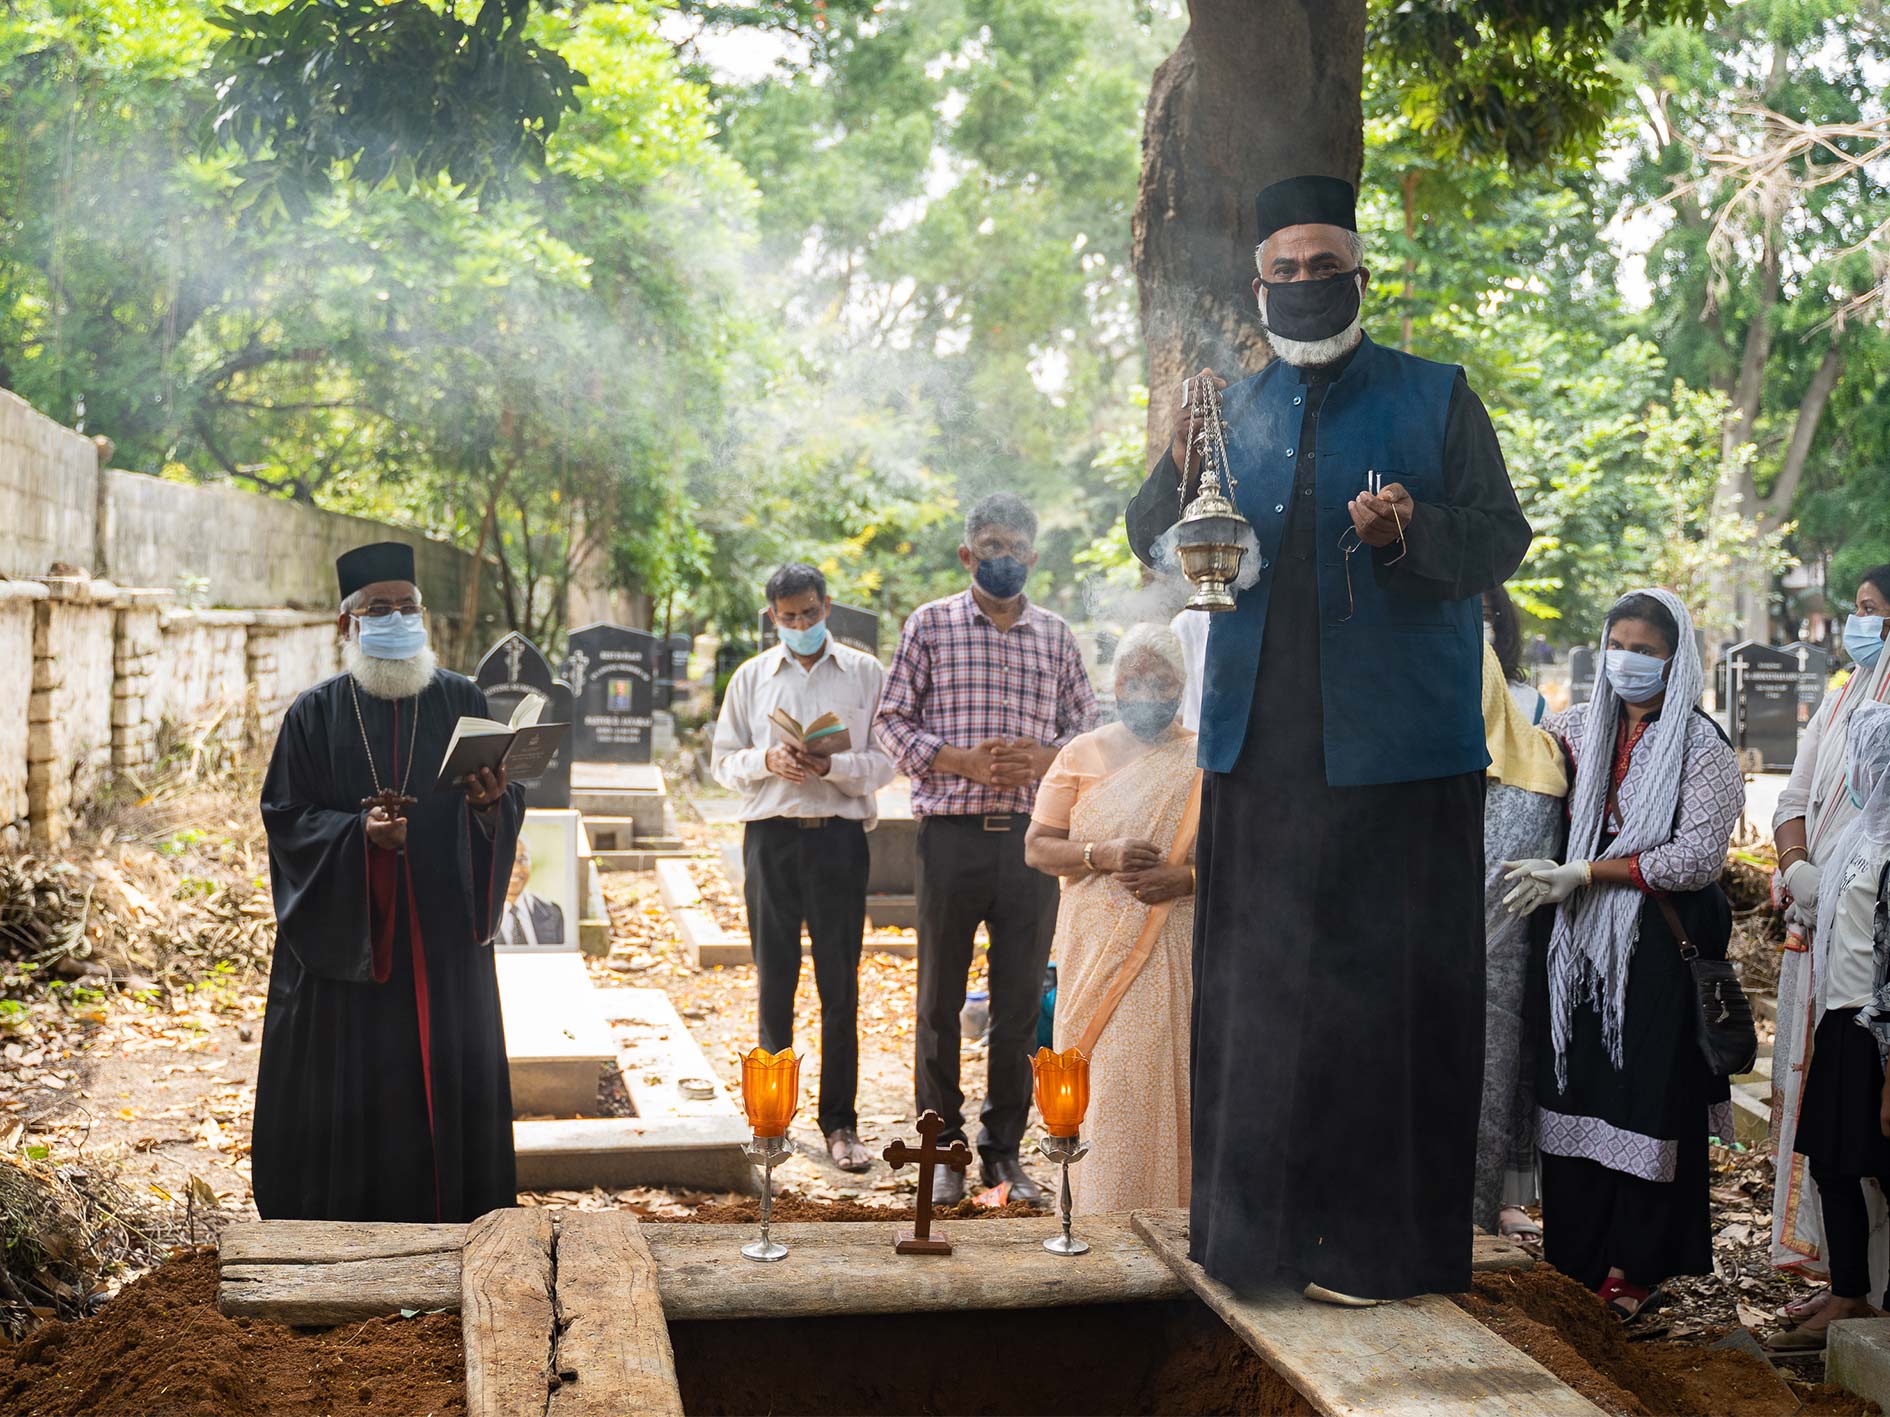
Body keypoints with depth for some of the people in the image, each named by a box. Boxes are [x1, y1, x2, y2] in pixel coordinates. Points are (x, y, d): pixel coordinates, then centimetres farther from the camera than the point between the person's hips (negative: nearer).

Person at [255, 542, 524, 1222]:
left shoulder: (461, 701, 4)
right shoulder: (315, 713, 1)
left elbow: (509, 803, 2)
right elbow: (286, 816, -3)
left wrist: (491, 803, -21)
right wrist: (359, 832, -20)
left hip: (443, 935, 1)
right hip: (343, 932, -1)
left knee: (448, 1081, 5)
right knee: (350, 1087, 3)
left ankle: (452, 1216, 18)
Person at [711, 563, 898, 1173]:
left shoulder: (864, 673, 7)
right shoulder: (751, 677, 11)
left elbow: (885, 759, 3)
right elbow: (723, 760, 10)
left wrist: (832, 766, -15)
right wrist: (766, 762, -10)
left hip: (839, 835, -1)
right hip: (771, 835, 1)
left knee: (840, 984, 0)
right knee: (774, 978, 6)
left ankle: (839, 1121, 8)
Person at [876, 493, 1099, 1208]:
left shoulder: (1056, 635, 12)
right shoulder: (929, 624, 4)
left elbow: (1087, 728, 13)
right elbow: (893, 721, 1)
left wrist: (1041, 758, -7)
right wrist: (963, 760, -12)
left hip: (1031, 835, 2)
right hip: (951, 833, -2)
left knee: (1020, 1000, 7)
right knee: (941, 997, 4)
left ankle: (1005, 1146, 18)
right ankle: (942, 1147, 15)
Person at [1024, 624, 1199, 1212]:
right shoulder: (1081, 756, 9)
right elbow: (1037, 847, 5)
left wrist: (1188, 878, -14)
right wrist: (1102, 855, -14)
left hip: (1181, 953, 0)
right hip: (1098, 951, 0)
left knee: (1171, 1080, -3)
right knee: (1110, 1081, -5)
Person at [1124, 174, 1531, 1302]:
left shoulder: (1436, 398, 8)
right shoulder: (1234, 411, 17)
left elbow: (1503, 537, 1)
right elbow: (1156, 544, 14)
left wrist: (1412, 531, -19)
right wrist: (1176, 469, -5)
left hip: (1398, 748, -3)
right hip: (1259, 743, 3)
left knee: (1391, 994, -3)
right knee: (1255, 989, 5)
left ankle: (1385, 1240, 6)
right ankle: (1257, 1227, 15)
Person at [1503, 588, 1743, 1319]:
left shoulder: (1703, 748, -5)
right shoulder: (1580, 728, 10)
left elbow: (1698, 857, -14)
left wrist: (1585, 874, -16)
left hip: (1660, 949, -4)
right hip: (1579, 943, 5)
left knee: (1647, 1102, -1)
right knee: (1574, 1090, 5)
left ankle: (1635, 1266, 11)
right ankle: (1576, 1257, 17)